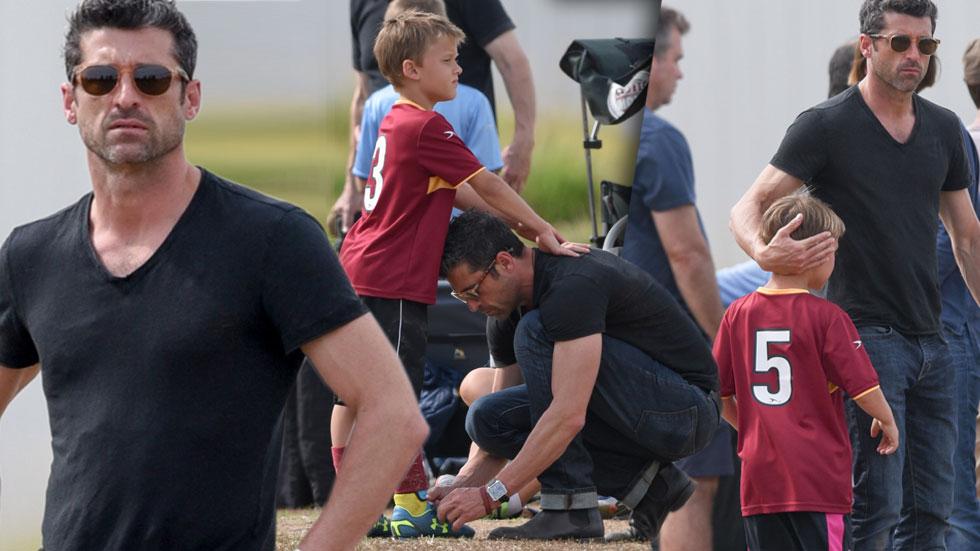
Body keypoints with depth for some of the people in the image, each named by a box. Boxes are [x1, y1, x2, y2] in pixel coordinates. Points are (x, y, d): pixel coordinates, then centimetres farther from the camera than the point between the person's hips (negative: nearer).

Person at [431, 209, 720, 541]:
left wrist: (490, 495, -31)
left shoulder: (574, 285, -26)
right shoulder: (509, 313, 4)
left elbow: (569, 416, -33)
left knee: (535, 333, -23)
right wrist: (463, 486, -7)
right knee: (485, 415, -4)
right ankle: (644, 485, 2)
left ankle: (570, 508, -20)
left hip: (685, 411, -9)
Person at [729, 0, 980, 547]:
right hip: (867, 335, -6)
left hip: (932, 339, 6)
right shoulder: (826, 127, -5)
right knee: (877, 507, -11)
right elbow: (749, 208, -10)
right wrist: (765, 253, -33)